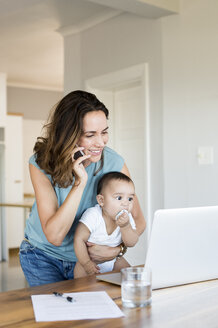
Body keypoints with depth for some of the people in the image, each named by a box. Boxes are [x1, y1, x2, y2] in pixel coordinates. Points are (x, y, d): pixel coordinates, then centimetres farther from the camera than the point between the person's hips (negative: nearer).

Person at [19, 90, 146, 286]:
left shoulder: (113, 162, -18)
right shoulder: (41, 163, -22)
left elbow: (138, 220, -7)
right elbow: (54, 236, -29)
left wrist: (116, 250, -26)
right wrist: (80, 182, -37)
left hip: (89, 258, 2)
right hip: (45, 255, -1)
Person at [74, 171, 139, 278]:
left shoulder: (126, 218, -12)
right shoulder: (93, 215, -28)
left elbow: (131, 243, -16)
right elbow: (79, 239, -25)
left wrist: (125, 226, -33)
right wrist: (86, 263, -24)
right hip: (91, 259, -4)